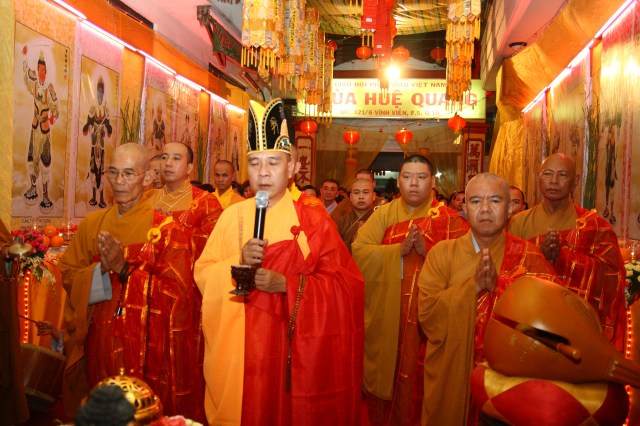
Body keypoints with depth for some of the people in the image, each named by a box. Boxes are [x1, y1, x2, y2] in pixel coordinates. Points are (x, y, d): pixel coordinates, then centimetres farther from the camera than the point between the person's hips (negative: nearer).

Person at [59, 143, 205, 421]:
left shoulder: (167, 229, -8)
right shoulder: (92, 224, 5)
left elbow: (178, 291, -13)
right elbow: (68, 275, 5)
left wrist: (123, 268, -21)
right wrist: (102, 270, -15)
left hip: (149, 346, -3)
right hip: (100, 344, 4)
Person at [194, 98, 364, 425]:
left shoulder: (314, 221, -4)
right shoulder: (232, 216, 4)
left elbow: (345, 284, -7)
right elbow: (203, 274, 2)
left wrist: (286, 284, -18)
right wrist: (239, 263, -17)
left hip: (293, 347, -2)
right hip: (238, 348, 2)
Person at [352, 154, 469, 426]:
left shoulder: (450, 220, 1)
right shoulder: (384, 214, 6)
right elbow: (359, 250, -6)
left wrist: (428, 250, -22)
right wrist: (399, 250, -17)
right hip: (385, 318, 2)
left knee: (419, 382, 6)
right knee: (385, 376, 10)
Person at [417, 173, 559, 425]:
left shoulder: (529, 256, -3)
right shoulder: (442, 253, -2)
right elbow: (427, 314, -13)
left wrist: (498, 285, -26)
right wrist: (473, 286, -22)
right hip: (451, 377, 1)